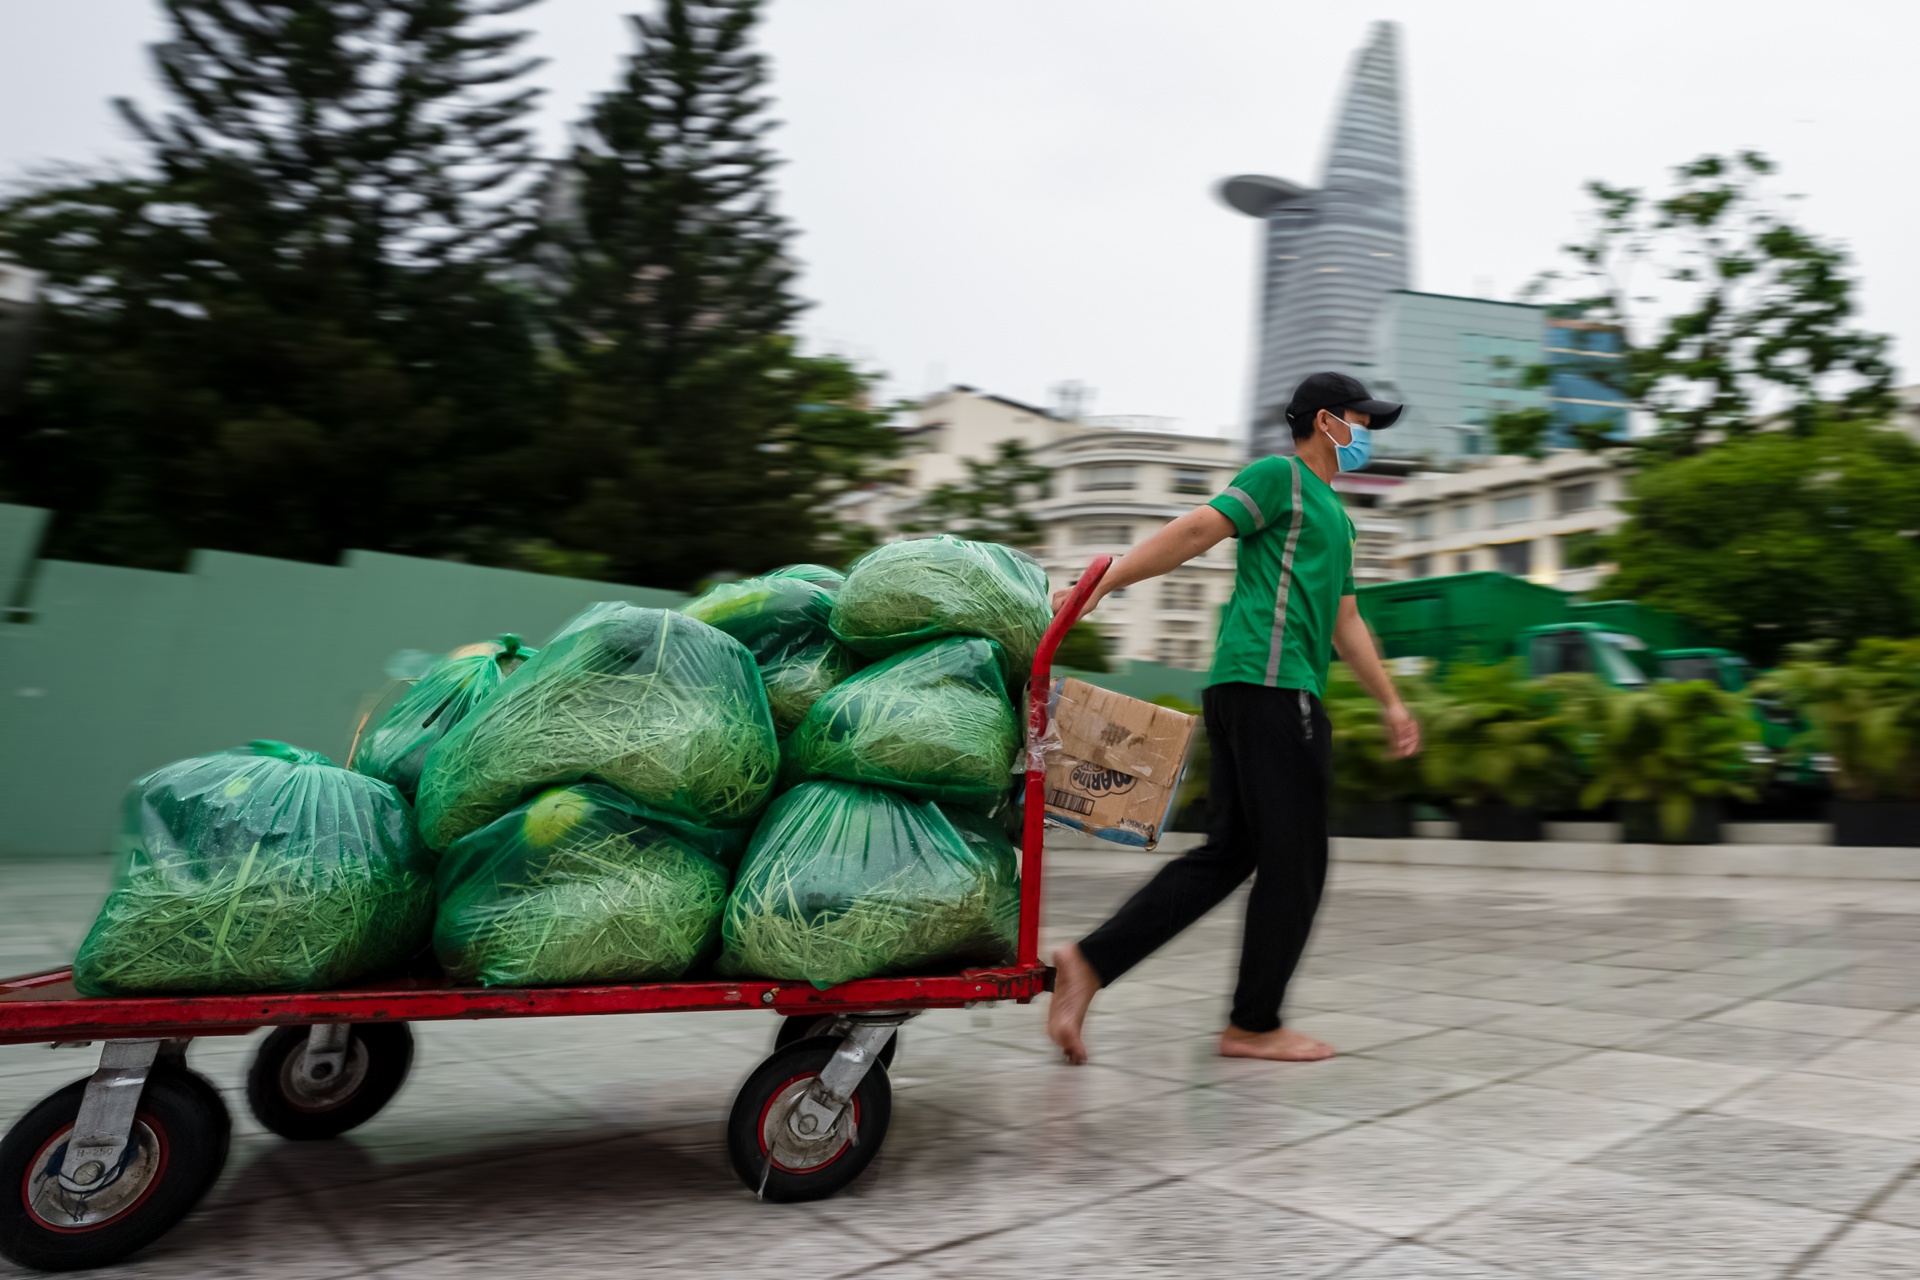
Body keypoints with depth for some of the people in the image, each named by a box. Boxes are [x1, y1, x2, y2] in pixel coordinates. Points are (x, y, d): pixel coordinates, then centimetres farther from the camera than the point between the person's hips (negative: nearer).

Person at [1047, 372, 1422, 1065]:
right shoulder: (1280, 476, 1)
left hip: (1247, 694, 9)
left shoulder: (1336, 516, 30)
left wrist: (1390, 702, 28)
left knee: (1227, 854, 6)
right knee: (1294, 860, -2)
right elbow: (1197, 529, -11)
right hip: (1269, 683, -9)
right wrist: (1102, 582, -19)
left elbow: (1346, 622, 30)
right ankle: (1255, 1024, 10)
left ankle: (1088, 962, 0)